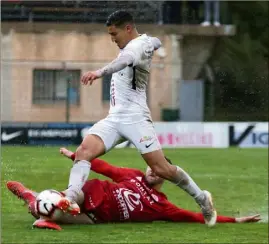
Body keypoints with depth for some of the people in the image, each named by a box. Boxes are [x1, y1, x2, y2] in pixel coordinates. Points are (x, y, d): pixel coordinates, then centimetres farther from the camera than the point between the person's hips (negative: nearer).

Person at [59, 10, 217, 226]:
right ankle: (69, 199, -32)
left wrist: (100, 72, -54)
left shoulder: (138, 45, -13)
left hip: (135, 118, -9)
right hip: (114, 118, 9)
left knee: (161, 169, -9)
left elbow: (126, 60, -37)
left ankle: (202, 199, 13)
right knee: (84, 151, -17)